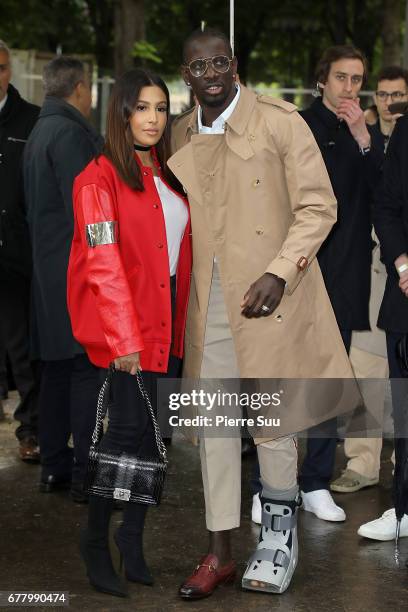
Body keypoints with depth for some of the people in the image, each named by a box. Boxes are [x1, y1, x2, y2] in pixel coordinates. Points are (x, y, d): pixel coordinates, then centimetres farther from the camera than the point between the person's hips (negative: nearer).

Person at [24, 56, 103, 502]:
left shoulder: (40, 131, 15)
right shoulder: (70, 133, -14)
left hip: (50, 269, 10)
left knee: (57, 367, 12)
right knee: (87, 367, -5)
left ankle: (53, 466, 18)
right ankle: (86, 475, -2)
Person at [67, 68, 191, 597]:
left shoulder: (167, 175, 14)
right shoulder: (99, 178, -8)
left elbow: (183, 250, 14)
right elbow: (103, 264, -14)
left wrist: (186, 317, 4)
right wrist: (124, 339, -18)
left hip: (168, 320, 7)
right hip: (125, 321, -6)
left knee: (155, 430, 7)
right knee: (129, 426, -8)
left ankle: (132, 535, 19)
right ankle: (95, 540, 9)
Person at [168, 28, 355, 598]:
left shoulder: (280, 122, -7)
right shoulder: (180, 135, 8)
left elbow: (318, 207, -8)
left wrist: (279, 275, -18)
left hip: (269, 297, -4)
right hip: (206, 302, 4)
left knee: (273, 422, 4)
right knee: (213, 425, 7)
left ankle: (279, 540, 24)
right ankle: (220, 551, 18)